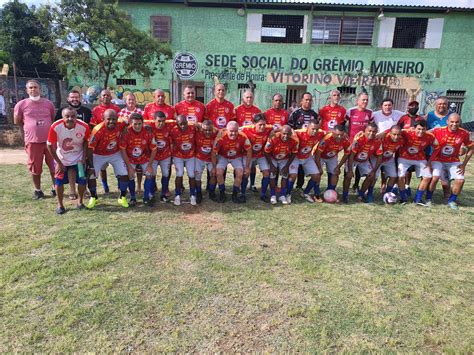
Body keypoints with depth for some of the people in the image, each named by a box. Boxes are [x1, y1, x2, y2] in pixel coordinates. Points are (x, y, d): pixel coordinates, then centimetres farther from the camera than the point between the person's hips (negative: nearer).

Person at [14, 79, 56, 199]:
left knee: (54, 165, 7)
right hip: (33, 141, -1)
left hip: (50, 140, 1)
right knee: (35, 167, 8)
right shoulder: (21, 104, -2)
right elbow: (17, 121, 9)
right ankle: (38, 190, 23)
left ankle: (56, 188, 22)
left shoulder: (48, 103, 4)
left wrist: (46, 128, 11)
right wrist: (30, 128, 10)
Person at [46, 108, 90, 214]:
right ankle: (60, 205, 18)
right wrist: (59, 163, -9)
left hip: (78, 158, 1)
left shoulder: (84, 127, -22)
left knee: (82, 181, -1)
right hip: (61, 159, 0)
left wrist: (83, 157, -8)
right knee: (59, 181, -1)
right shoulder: (55, 127, -25)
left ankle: (80, 202, 22)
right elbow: (50, 146, -13)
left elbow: (86, 142, -2)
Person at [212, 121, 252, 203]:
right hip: (223, 157, -1)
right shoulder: (221, 137, -31)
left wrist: (247, 167, -9)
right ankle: (222, 193, 4)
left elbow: (249, 151, -12)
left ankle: (235, 194, 6)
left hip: (236, 157, 1)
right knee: (219, 173, -19)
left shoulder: (243, 137, -28)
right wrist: (214, 167, -11)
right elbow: (214, 152, -18)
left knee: (240, 173, -15)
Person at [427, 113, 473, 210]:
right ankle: (428, 198, 0)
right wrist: (428, 160, -13)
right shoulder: (438, 131, -19)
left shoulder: (464, 133, -11)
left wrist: (464, 164, -1)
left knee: (460, 180, -10)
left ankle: (451, 201, 14)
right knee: (435, 177, -24)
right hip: (437, 160, -3)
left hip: (453, 161, 3)